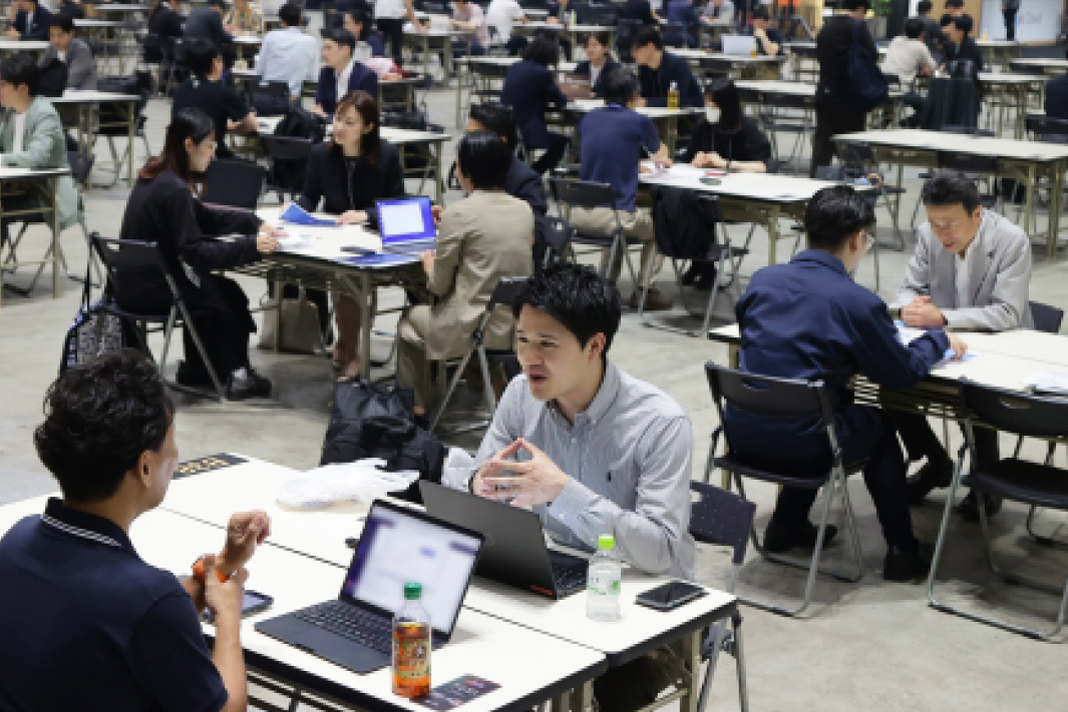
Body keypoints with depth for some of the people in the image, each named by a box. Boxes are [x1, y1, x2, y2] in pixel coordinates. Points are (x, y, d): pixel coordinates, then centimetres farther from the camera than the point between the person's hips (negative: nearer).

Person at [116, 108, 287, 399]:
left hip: (133, 284, 9)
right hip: (149, 292, -9)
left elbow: (204, 217, 14)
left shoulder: (155, 175, 6)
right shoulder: (173, 189, -24)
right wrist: (251, 245, -24)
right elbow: (195, 252, -24)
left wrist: (254, 223, 4)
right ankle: (235, 375, 23)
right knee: (227, 296, 7)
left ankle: (197, 370, 30)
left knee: (217, 289, 22)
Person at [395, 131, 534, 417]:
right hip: (519, 326, 7)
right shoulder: (524, 210, 4)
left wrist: (428, 261, 14)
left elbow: (439, 285, -8)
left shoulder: (459, 214, -14)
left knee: (410, 320, 24)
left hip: (475, 330, -7)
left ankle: (417, 407, 31)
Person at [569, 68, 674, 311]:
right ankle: (645, 290, 21)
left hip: (580, 214, 6)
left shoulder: (588, 119, 10)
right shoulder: (639, 121, -5)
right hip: (615, 213, -5)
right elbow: (662, 157, 14)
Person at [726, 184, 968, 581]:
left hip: (742, 436, 5)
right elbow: (904, 373, -2)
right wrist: (938, 340, 19)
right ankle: (902, 552, 29)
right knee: (878, 424, 24)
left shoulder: (762, 279, 2)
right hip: (800, 447, -5)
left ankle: (787, 526, 37)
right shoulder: (859, 303, -12)